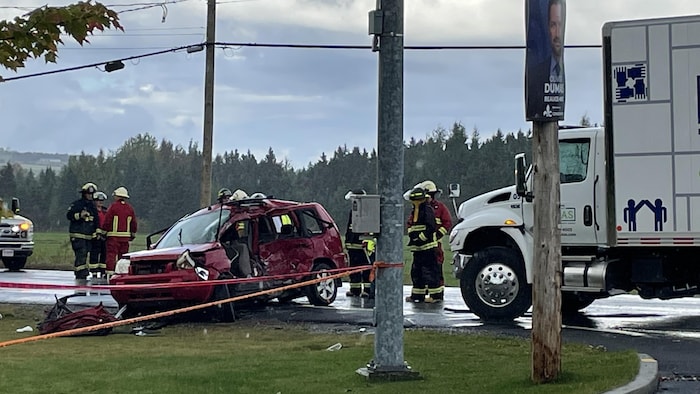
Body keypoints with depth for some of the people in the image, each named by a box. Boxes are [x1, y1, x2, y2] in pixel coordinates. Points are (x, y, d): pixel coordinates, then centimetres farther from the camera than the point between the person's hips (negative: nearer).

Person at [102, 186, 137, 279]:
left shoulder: (113, 206, -6)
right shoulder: (130, 208, 9)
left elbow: (107, 222, -7)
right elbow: (134, 223, 12)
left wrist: (103, 231, 4)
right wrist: (133, 235, 23)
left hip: (114, 236, -4)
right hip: (126, 236, 5)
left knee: (111, 255, -5)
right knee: (123, 256, 10)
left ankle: (110, 273, -14)